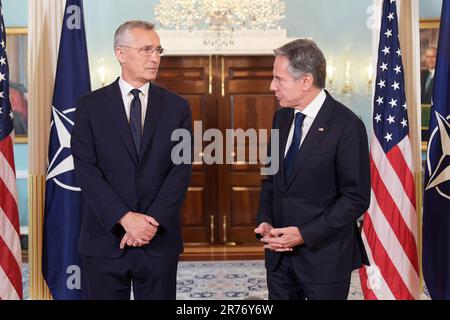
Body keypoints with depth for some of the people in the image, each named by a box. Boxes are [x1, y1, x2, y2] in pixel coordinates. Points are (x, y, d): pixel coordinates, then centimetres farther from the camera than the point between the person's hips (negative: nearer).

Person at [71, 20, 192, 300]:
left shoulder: (177, 107, 4)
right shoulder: (91, 105, 1)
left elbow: (181, 169, -3)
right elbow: (86, 169, -7)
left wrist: (153, 222, -13)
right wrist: (125, 218, -16)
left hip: (160, 239, 1)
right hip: (105, 238, -1)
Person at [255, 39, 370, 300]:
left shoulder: (346, 125, -15)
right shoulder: (282, 116, 6)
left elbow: (357, 197, -15)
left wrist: (305, 234, -17)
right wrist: (265, 222, -2)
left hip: (323, 255, -5)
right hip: (280, 252, 6)